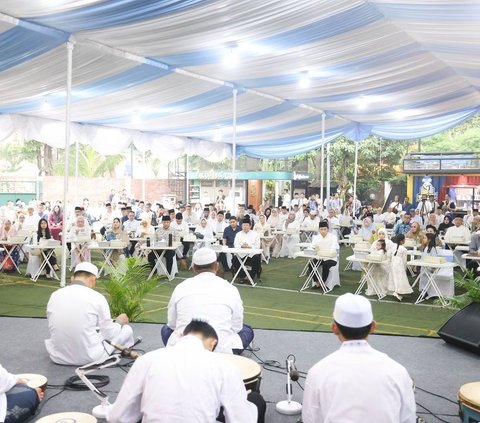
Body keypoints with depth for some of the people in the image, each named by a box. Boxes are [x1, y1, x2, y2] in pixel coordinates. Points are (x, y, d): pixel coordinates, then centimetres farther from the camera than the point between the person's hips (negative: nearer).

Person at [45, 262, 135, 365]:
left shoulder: (55, 295, 1)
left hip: (58, 356, 5)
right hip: (89, 357, -5)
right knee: (127, 329, 15)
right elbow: (109, 334, -4)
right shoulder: (96, 297, -11)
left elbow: (52, 329, 14)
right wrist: (119, 322, 19)